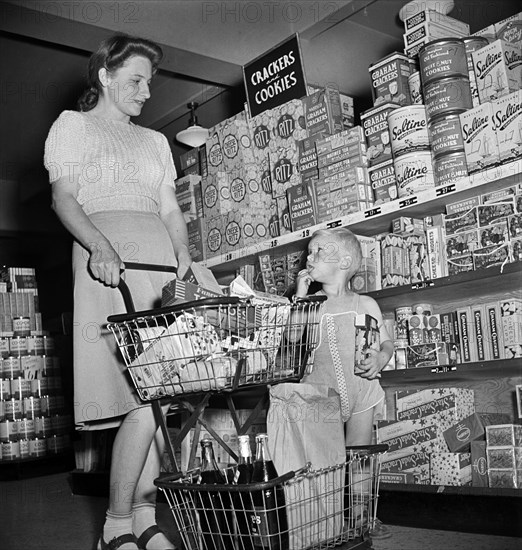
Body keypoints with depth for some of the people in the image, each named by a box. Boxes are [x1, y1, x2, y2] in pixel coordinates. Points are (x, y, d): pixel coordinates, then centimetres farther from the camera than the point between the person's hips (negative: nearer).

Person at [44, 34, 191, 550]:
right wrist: (100, 245, -19)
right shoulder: (73, 124, 14)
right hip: (108, 259, -5)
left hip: (161, 260, 6)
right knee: (145, 397, -16)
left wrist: (184, 258, 0)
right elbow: (63, 197, 0)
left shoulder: (155, 140, 28)